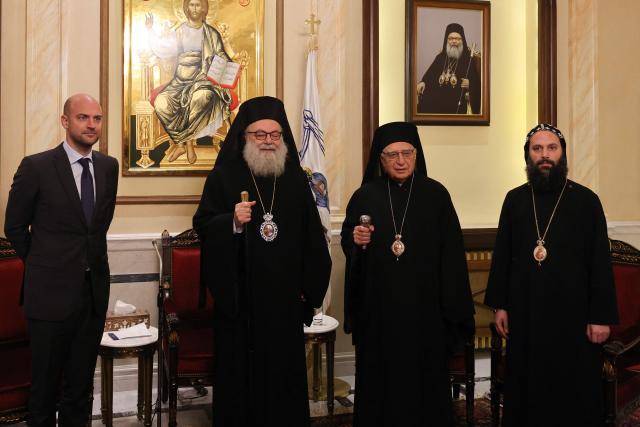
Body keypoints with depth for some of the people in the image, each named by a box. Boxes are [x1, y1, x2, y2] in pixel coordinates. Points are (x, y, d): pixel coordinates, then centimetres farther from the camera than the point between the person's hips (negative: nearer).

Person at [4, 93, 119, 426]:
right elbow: (14, 227, 0)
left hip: (94, 288, 4)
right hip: (51, 290, -4)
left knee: (81, 382, 16)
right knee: (45, 383, 11)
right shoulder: (36, 167, -9)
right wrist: (43, 264, 7)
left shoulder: (108, 166, 3)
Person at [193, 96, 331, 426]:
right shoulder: (224, 176, 0)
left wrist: (309, 287, 6)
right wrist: (232, 222, -23)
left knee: (285, 373, 10)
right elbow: (202, 225, -3)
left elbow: (312, 237, 10)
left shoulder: (296, 179, 8)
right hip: (239, 298, -2)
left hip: (285, 299, 3)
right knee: (240, 371, 5)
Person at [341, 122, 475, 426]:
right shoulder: (365, 196, 3)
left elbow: (451, 253, -1)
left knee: (425, 378, 7)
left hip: (424, 307, -1)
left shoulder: (435, 194, 0)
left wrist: (453, 309, -5)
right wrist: (355, 239, -14)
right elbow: (346, 239, 11)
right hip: (377, 308, 1)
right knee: (380, 380, 7)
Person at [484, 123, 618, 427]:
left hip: (573, 313, -2)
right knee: (526, 388, 12)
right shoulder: (515, 199, 4)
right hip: (524, 313, 2)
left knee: (574, 391, 8)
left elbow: (600, 262, -3)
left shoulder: (586, 200, -2)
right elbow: (502, 255, 6)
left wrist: (601, 316, -7)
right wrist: (499, 304, 2)